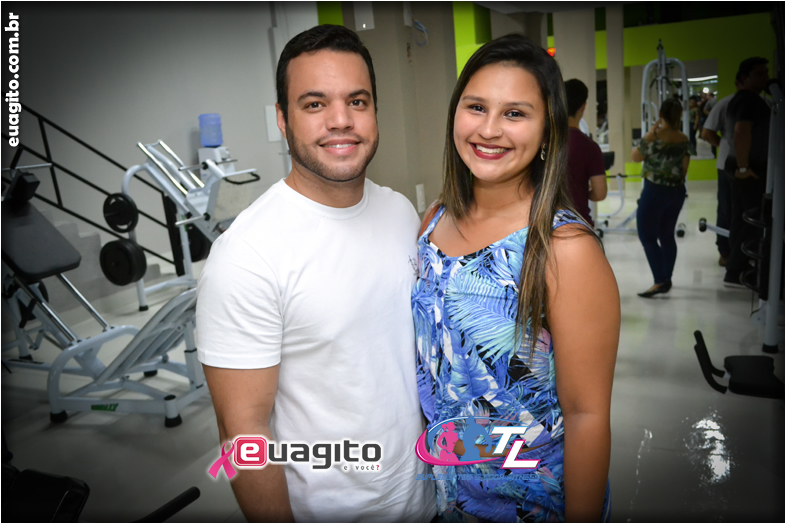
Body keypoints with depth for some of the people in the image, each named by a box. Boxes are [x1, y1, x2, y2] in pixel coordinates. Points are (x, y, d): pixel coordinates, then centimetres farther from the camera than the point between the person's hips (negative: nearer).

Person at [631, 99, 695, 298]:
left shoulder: (653, 136, -14)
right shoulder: (684, 139, 3)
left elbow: (635, 157, -1)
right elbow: (684, 169, 8)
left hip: (655, 191, -6)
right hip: (677, 191, 6)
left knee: (647, 236, -2)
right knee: (667, 235, 15)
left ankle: (660, 281, -9)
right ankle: (666, 279, 22)